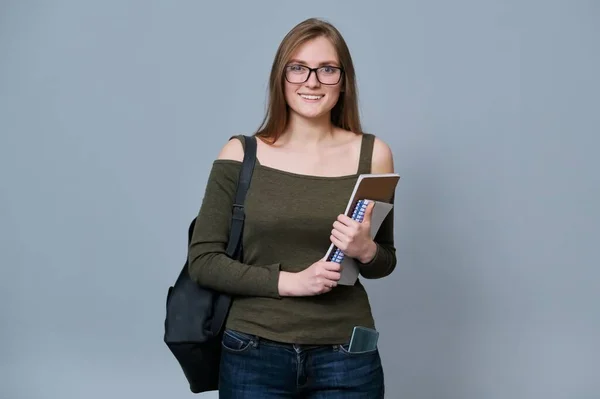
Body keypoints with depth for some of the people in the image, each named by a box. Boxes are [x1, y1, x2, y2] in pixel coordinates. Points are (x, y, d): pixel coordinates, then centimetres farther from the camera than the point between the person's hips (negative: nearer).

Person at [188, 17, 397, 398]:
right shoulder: (241, 154, -4)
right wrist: (288, 281, -16)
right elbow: (203, 260, -4)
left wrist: (365, 250, -14)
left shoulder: (372, 154, 0)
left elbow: (385, 262, 9)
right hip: (254, 355, -1)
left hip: (347, 359, 1)